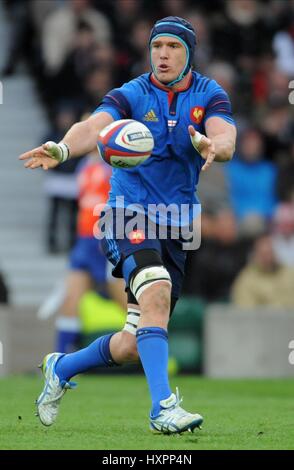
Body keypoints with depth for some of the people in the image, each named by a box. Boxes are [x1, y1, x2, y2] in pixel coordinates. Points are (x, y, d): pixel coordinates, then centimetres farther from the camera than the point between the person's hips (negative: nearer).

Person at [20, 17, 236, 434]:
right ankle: (163, 407, -35)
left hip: (175, 227, 3)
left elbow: (225, 140, -18)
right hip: (129, 214, -3)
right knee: (156, 290, -32)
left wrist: (212, 146, -43)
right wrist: (63, 149, -45)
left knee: (132, 346, 4)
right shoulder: (131, 95, -3)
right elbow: (95, 126, -23)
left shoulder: (209, 96, 2)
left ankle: (62, 368, 32)